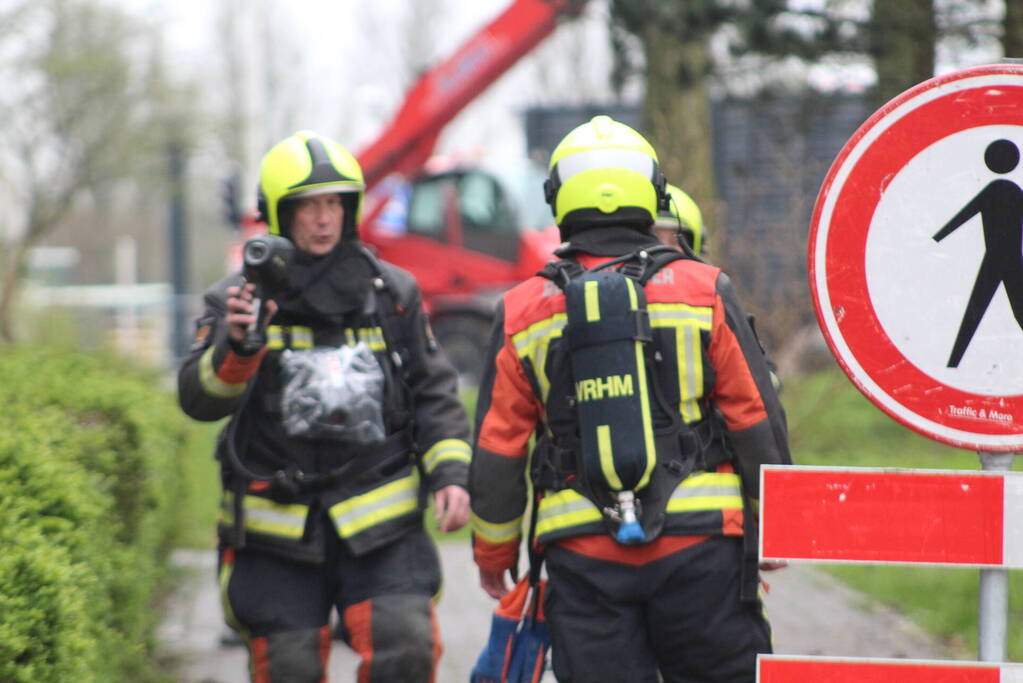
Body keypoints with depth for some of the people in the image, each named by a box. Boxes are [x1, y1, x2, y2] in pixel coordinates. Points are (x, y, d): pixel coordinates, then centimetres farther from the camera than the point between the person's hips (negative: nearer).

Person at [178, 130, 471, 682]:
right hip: (277, 536, -1)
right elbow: (199, 399, -11)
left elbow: (434, 392, 12)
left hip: (381, 528, 1)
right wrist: (236, 346, -30)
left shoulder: (392, 294, 8)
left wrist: (451, 472, -2)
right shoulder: (240, 299, 1)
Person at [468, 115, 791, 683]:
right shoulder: (705, 292, -1)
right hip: (698, 549, -1)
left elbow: (496, 453, 5)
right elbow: (757, 420, 1)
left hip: (583, 559, 1)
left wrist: (493, 552, 18)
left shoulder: (523, 312, 2)